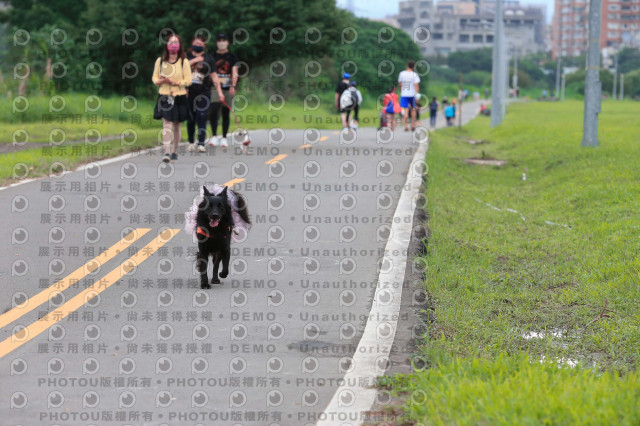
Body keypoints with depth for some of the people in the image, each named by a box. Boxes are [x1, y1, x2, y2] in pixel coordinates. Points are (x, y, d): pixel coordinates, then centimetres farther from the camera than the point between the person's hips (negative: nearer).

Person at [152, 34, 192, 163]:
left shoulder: (184, 61, 0)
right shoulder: (160, 61, 7)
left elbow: (188, 80, -4)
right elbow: (154, 78, 10)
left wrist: (175, 82, -18)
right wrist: (161, 81, -13)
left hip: (179, 97, 0)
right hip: (164, 96, 0)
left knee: (176, 125, 9)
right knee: (166, 124, -12)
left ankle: (175, 151, 25)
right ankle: (167, 152, -18)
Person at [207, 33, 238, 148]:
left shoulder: (232, 56, 9)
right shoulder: (213, 56, 9)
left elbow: (234, 73, 2)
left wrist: (233, 86, -13)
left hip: (228, 88, 1)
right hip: (215, 87, -1)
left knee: (226, 113, 4)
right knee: (213, 110, -18)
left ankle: (224, 138, 11)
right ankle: (214, 136, -17)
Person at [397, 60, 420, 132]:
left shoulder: (401, 74, 2)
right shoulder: (414, 74, -7)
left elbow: (400, 85, 11)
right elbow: (416, 85, -11)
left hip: (404, 94, 1)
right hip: (412, 94, -1)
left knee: (406, 110, -2)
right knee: (413, 110, 15)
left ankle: (406, 126, -11)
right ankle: (413, 125, 19)